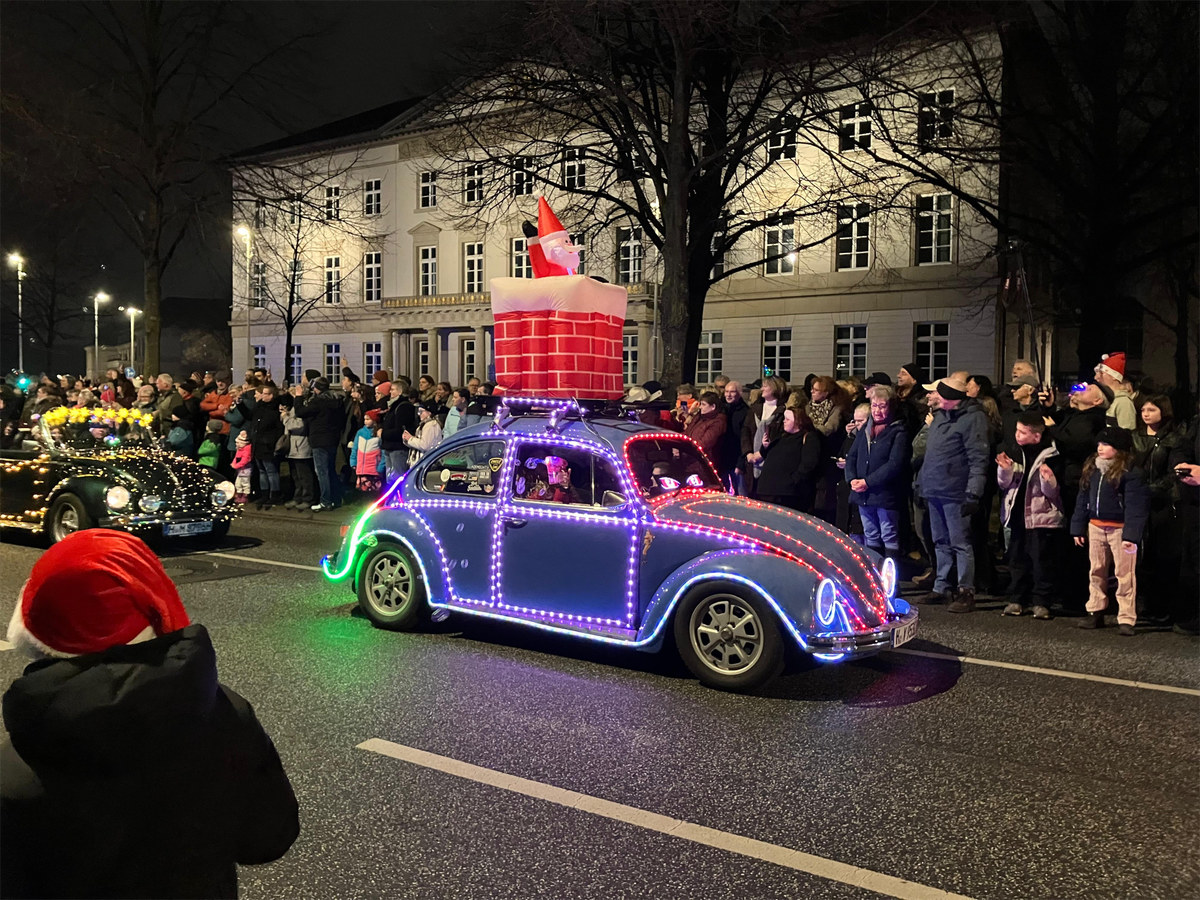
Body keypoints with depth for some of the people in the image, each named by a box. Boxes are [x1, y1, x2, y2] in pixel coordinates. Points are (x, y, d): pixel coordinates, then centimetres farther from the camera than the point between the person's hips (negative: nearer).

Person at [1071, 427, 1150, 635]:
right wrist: (1078, 528, 12)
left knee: (1125, 575, -2)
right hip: (1095, 527, 7)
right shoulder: (1091, 468, 9)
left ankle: (1126, 619, 3)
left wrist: (1131, 535, -22)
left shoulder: (1130, 472, -12)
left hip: (1120, 528, -6)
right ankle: (1095, 613, 22)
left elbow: (1135, 505, -16)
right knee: (1096, 572, 13)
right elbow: (1083, 499, 14)